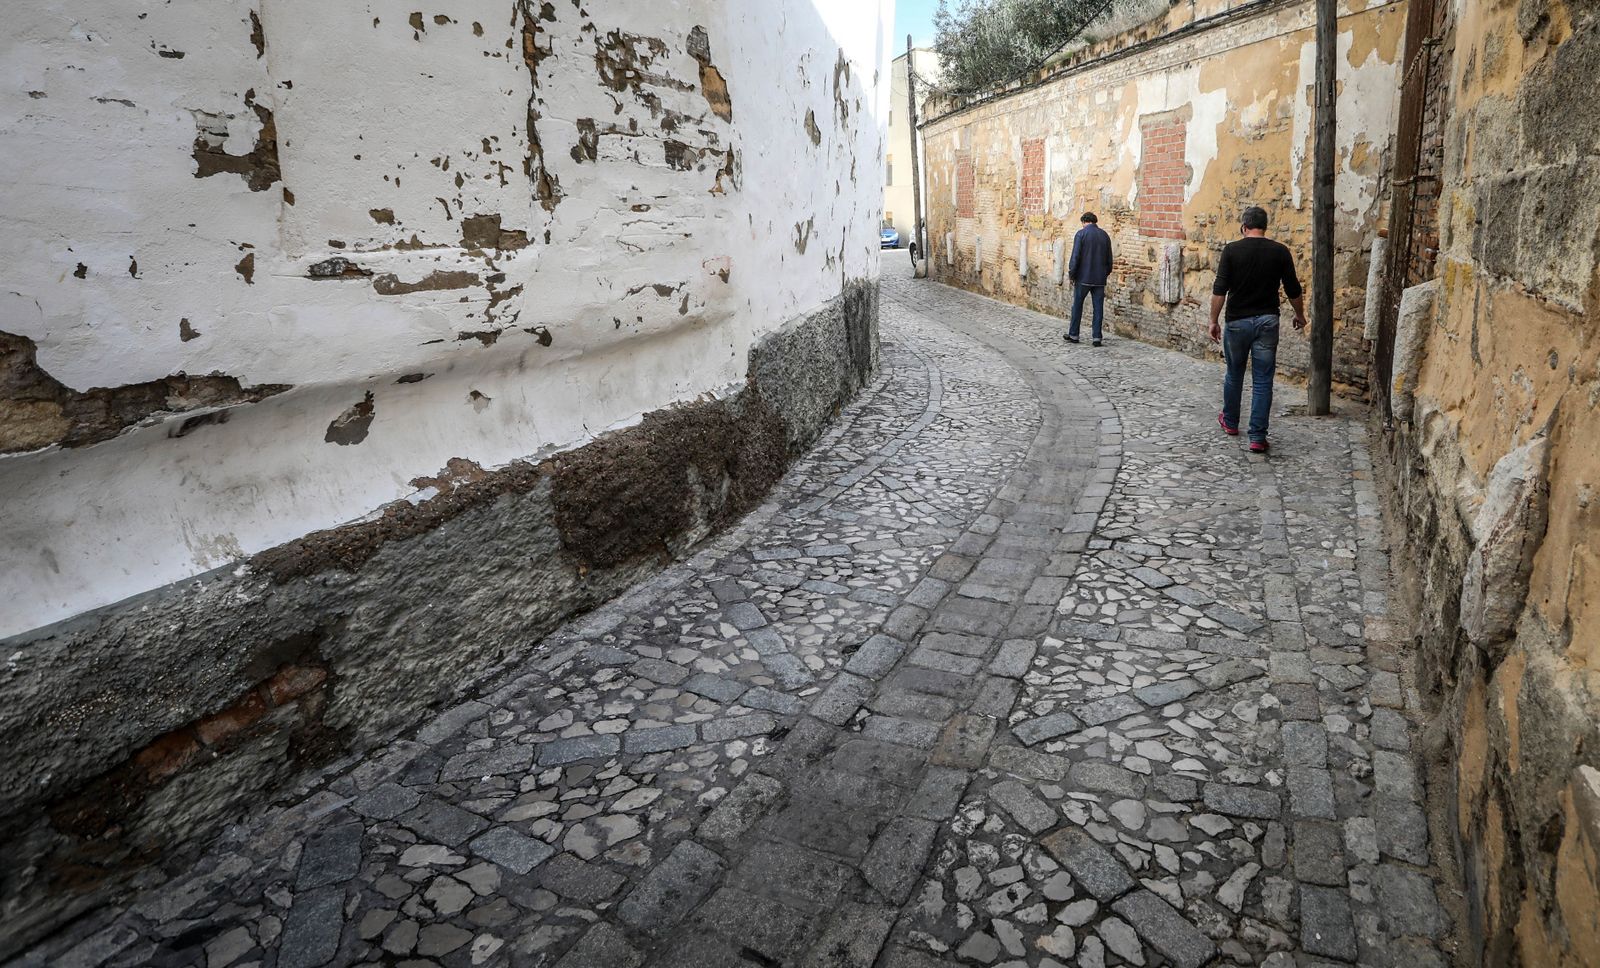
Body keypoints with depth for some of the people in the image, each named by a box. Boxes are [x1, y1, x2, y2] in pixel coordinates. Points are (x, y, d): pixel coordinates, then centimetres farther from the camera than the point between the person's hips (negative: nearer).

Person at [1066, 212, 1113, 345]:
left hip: (1083, 277, -3)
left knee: (1077, 306, 8)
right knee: (1098, 308, 5)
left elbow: (1075, 256, -11)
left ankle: (1073, 335, 14)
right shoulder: (1105, 235, 8)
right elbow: (1109, 259, 11)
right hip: (1100, 279, 4)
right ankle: (1097, 337, 3)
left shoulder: (1081, 234, -6)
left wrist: (1071, 274, -3)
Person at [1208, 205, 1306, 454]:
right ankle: (1257, 437, -3)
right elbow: (1293, 290, 4)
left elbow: (1219, 289, -10)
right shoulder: (1280, 251, -1)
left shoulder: (1231, 250, -6)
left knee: (1234, 374, 19)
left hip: (1238, 321, 0)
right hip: (1267, 321, 1)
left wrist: (1213, 321, -2)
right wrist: (1300, 315, 20)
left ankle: (1230, 422, 35)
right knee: (1262, 380, 1)